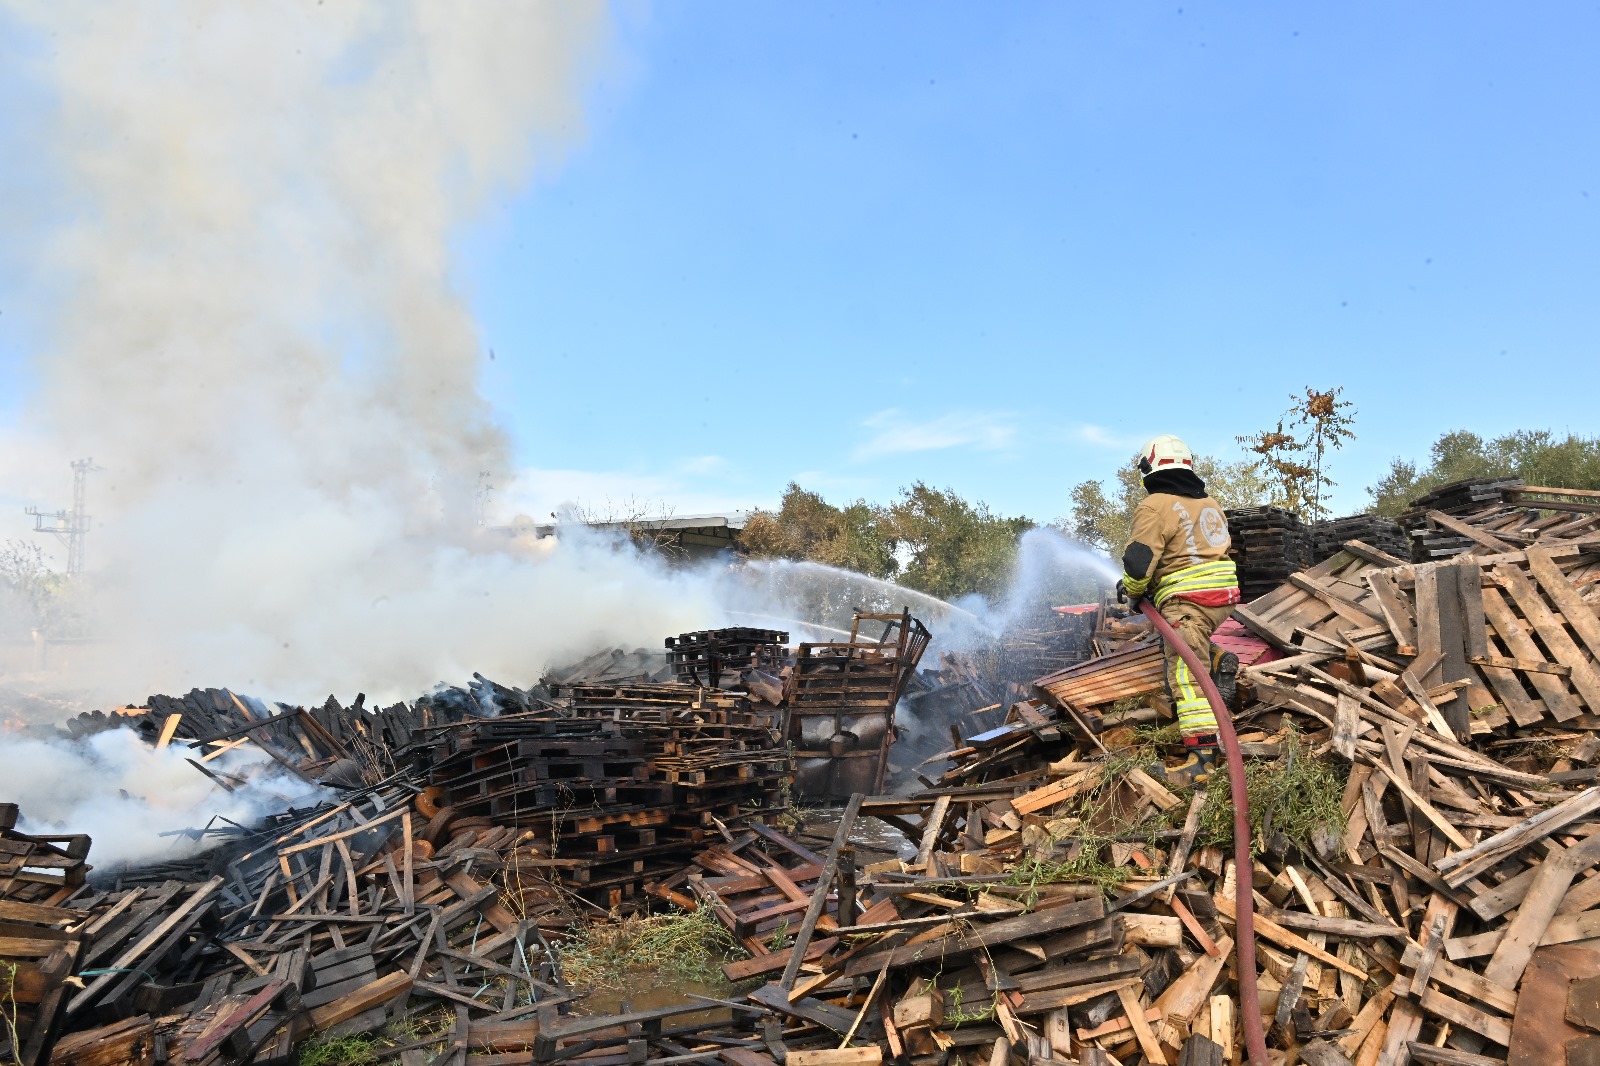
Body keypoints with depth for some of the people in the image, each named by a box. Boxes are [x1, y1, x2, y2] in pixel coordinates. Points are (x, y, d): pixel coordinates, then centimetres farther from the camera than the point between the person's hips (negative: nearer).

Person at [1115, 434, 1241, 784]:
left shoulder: (1155, 506, -8)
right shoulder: (1209, 504, 18)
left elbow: (1139, 560, -14)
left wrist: (1132, 591, 8)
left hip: (1187, 600, -9)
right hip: (1223, 596, 9)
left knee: (1186, 676, -11)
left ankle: (1202, 757, -18)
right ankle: (1219, 661, 6)